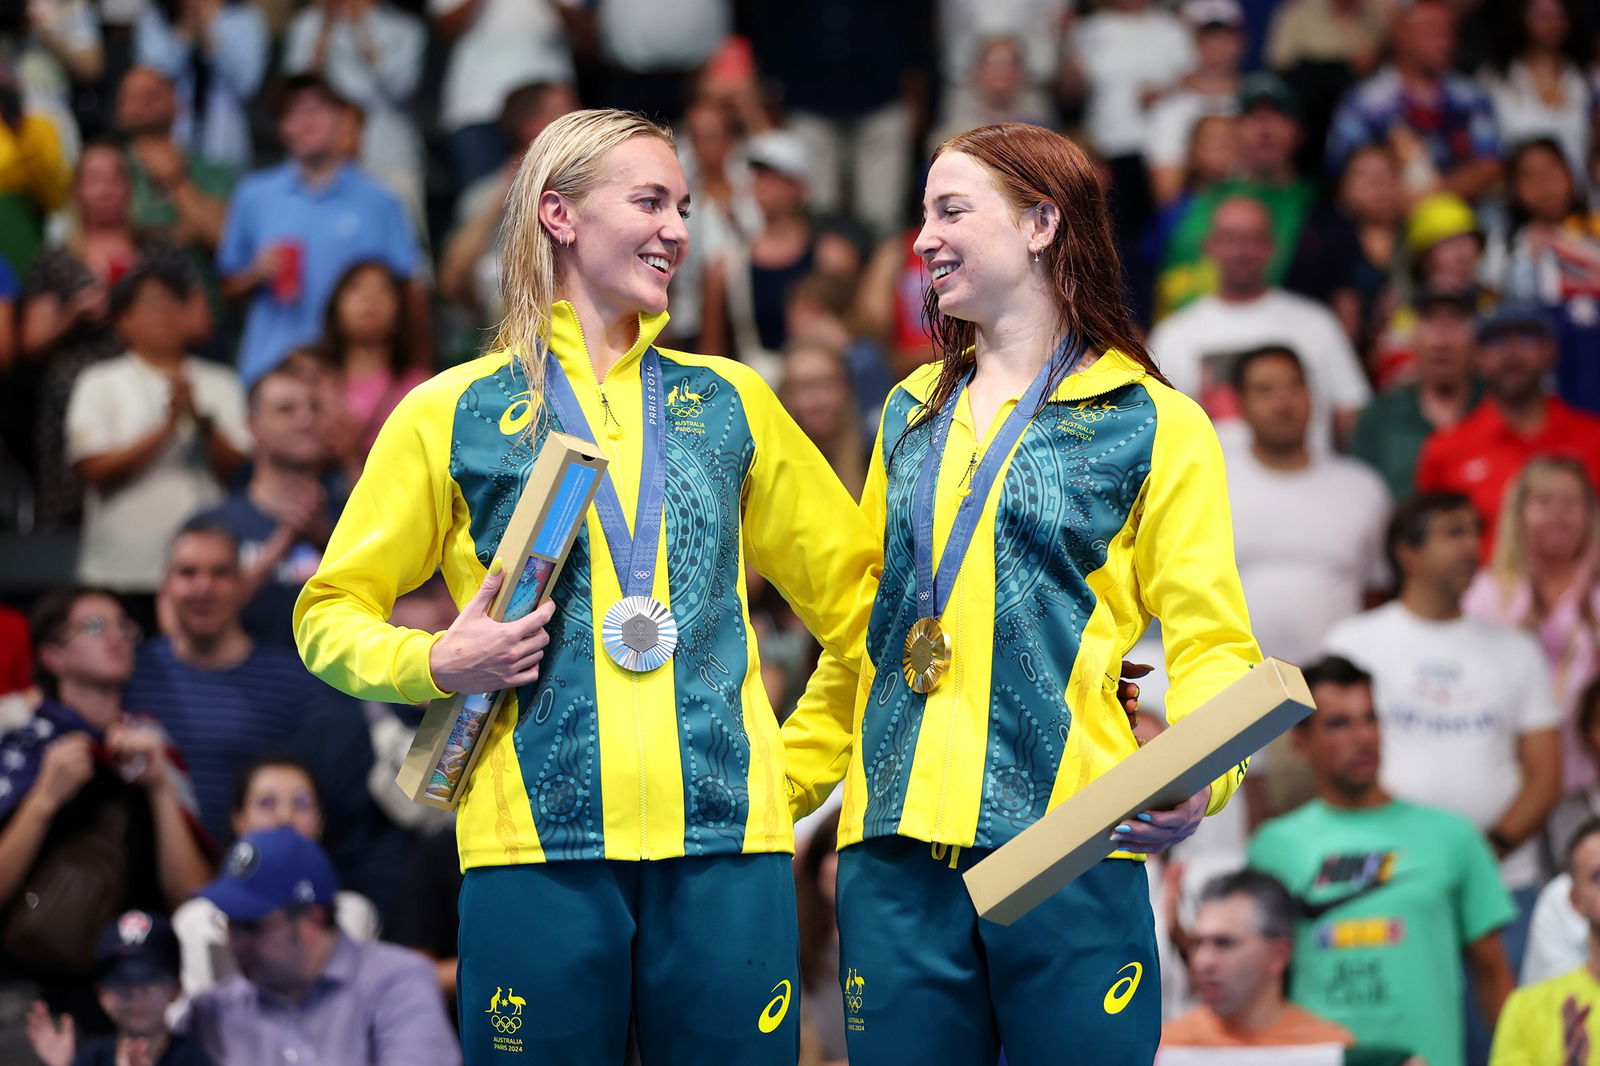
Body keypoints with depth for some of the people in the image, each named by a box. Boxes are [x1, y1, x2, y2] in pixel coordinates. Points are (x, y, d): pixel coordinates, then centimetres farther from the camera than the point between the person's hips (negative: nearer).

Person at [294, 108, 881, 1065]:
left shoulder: (729, 402, 16)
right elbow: (332, 617, 12)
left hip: (727, 837, 2)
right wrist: (439, 664, -7)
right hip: (539, 841, -2)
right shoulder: (453, 414, 9)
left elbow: (852, 585, 24)